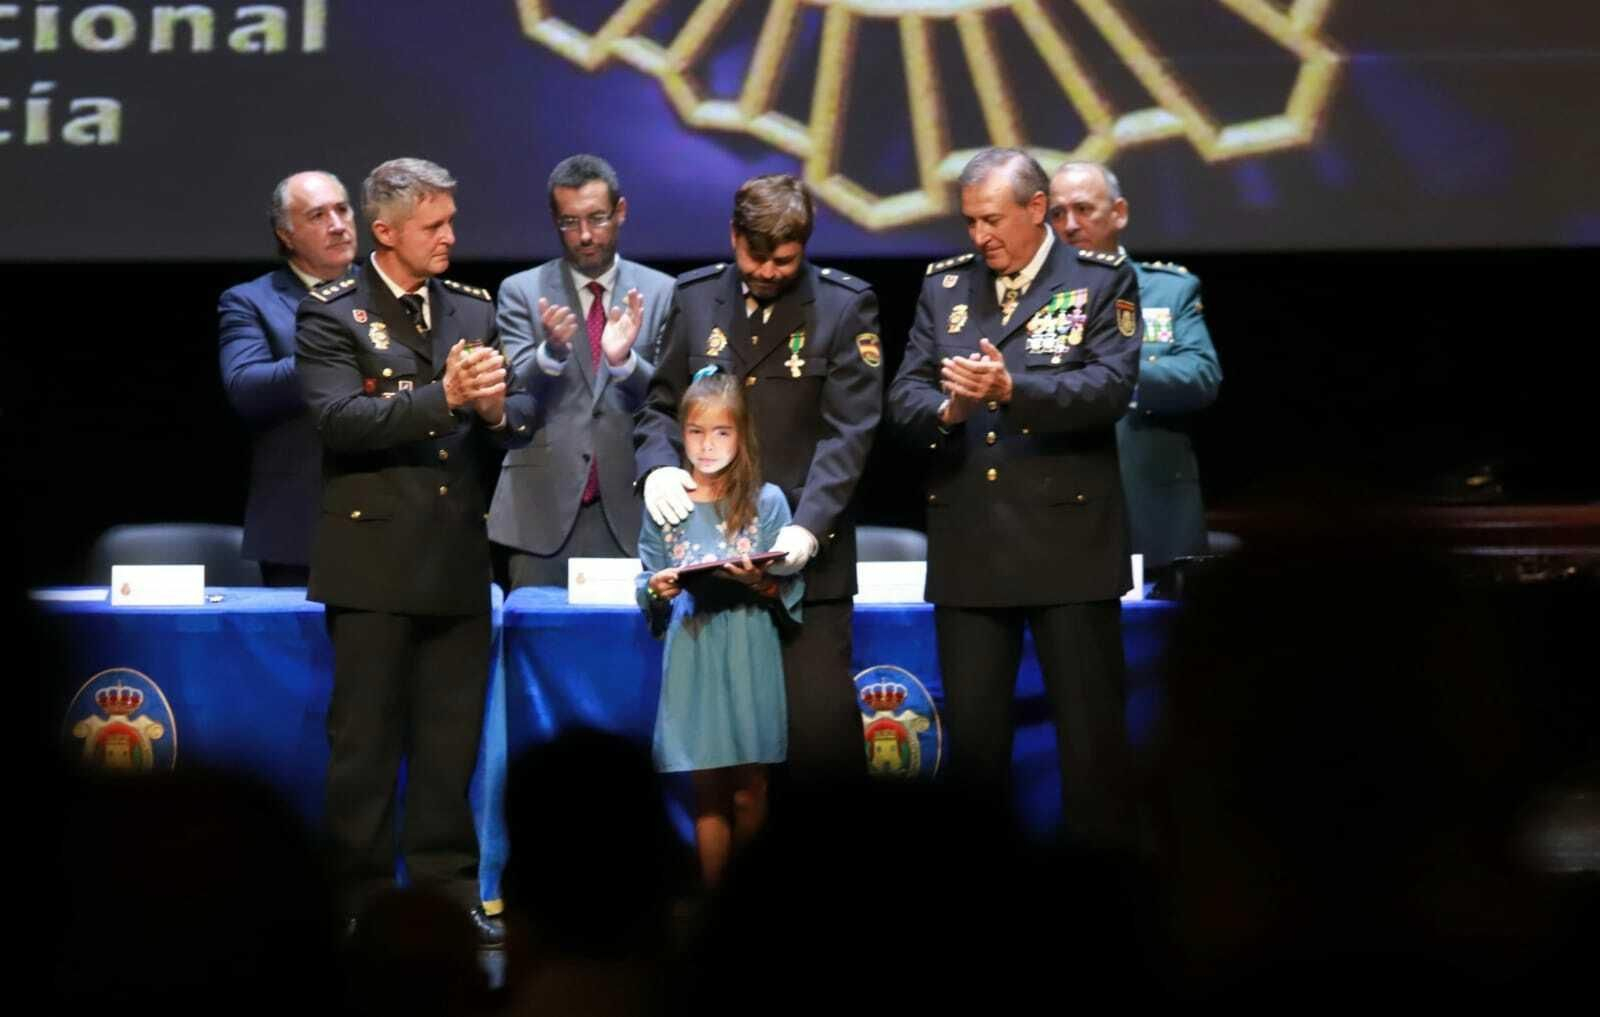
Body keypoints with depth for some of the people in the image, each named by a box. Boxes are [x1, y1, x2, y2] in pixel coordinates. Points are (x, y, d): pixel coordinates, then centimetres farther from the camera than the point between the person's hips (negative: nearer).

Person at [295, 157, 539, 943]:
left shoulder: (473, 310, 13)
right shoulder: (331, 317, -4)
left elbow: (523, 417, 9)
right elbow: (340, 419, -18)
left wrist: (497, 411, -15)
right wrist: (444, 396, -27)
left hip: (459, 558, 5)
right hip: (374, 560, -5)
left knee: (452, 738, 9)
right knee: (366, 739, 2)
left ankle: (448, 892, 17)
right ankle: (361, 901, 9)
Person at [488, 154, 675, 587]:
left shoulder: (661, 293, 6)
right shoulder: (522, 291, 6)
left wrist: (624, 359, -20)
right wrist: (551, 351, -23)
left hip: (630, 514, 0)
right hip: (543, 515, 0)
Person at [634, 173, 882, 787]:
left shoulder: (845, 305, -1)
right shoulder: (694, 297, 9)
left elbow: (849, 431, -8)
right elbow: (661, 404, 12)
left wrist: (809, 527, -20)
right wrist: (658, 464, -11)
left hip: (804, 551, -3)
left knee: (819, 725, -6)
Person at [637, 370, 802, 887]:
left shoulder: (766, 501, 0)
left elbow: (793, 586, -1)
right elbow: (648, 584, 10)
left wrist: (760, 582, -20)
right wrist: (658, 590, -11)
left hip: (750, 653, -1)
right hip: (692, 651, 1)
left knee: (748, 789, 2)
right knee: (707, 790, 3)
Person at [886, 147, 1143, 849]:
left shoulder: (1101, 280, 0)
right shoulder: (945, 285, 11)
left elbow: (1111, 386, -13)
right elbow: (905, 393, 4)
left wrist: (1011, 387, -26)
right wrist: (947, 409, -18)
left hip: (1066, 536, -3)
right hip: (968, 545, 4)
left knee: (1090, 731, 2)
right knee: (970, 732, 8)